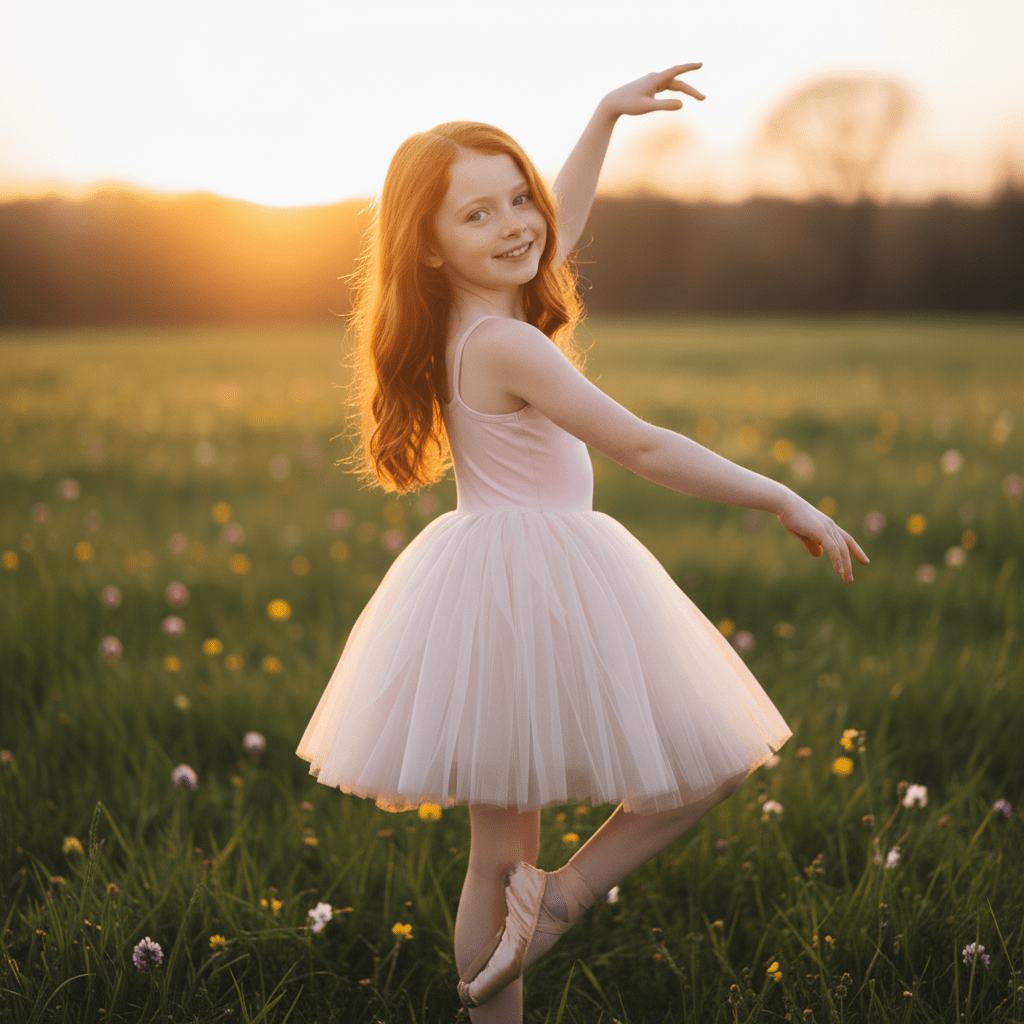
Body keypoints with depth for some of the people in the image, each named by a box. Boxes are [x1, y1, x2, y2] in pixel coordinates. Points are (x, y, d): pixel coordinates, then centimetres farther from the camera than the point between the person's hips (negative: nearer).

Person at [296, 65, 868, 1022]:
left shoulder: (474, 319, 6)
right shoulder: (504, 343, -20)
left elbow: (560, 219, 24)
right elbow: (640, 447, -21)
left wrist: (606, 116, 25)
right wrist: (782, 499, -15)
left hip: (489, 576, 9)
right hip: (538, 581, -9)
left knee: (500, 852, 13)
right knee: (711, 766, 9)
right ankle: (564, 895, 4)